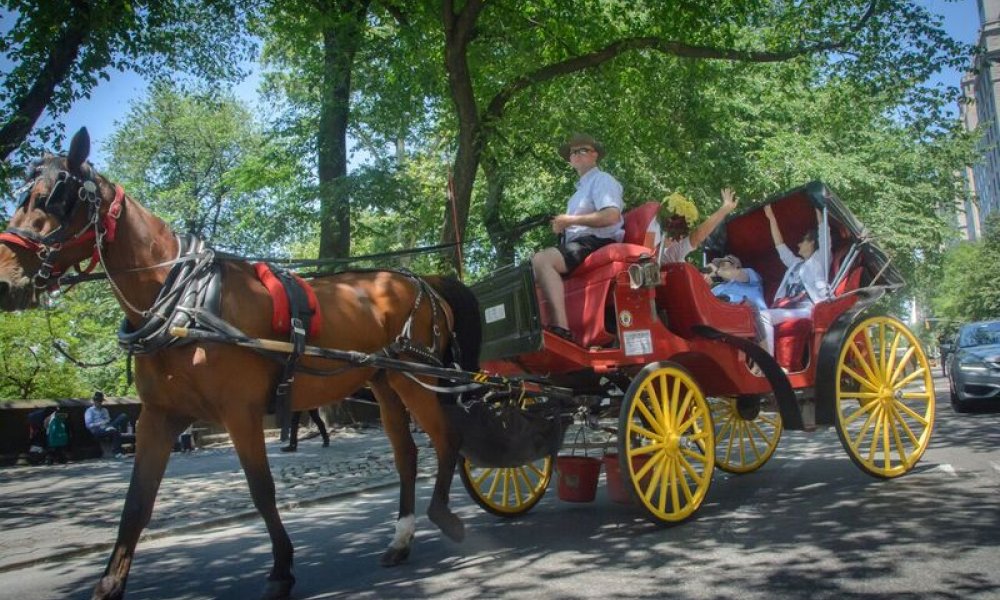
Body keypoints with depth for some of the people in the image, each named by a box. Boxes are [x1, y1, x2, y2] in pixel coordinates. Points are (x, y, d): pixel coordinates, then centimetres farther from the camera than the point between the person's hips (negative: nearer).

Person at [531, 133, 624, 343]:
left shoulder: (602, 180, 1)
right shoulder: (581, 188, 30)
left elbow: (612, 216, -17)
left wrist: (571, 220, -14)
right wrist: (561, 225, 8)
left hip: (597, 243, -10)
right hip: (576, 244, 10)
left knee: (541, 260, -30)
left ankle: (560, 327, -40)